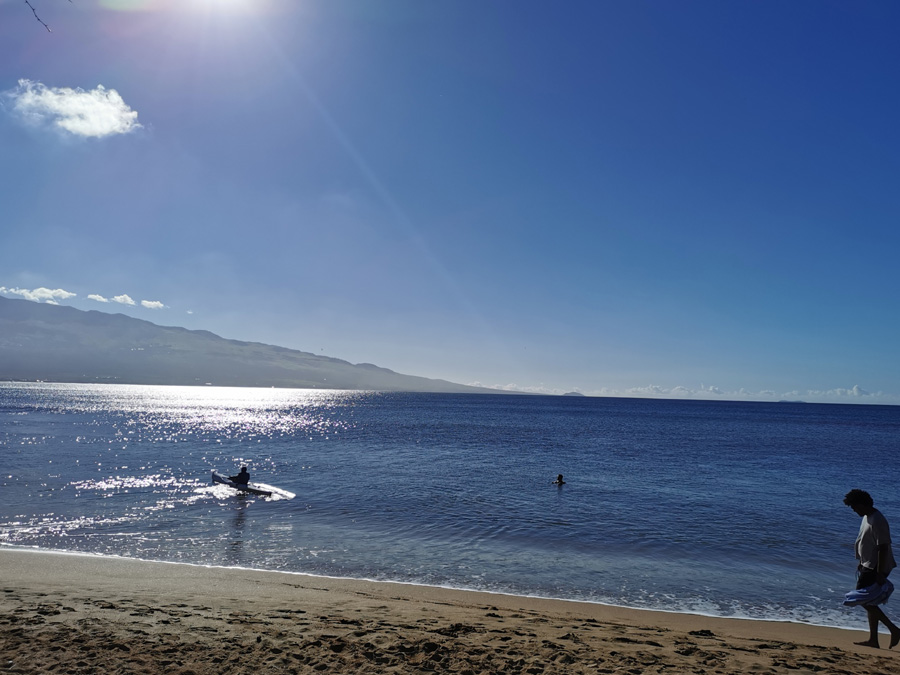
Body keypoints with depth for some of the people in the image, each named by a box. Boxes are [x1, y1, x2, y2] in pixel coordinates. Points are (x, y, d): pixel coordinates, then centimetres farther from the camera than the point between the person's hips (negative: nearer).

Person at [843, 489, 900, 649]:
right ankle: (873, 639, 18)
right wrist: (862, 564, 23)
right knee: (869, 602, 12)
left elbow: (883, 547, -24)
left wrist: (880, 573, -24)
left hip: (875, 567, -10)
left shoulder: (877, 521, -22)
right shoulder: (867, 517, 10)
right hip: (868, 565, 10)